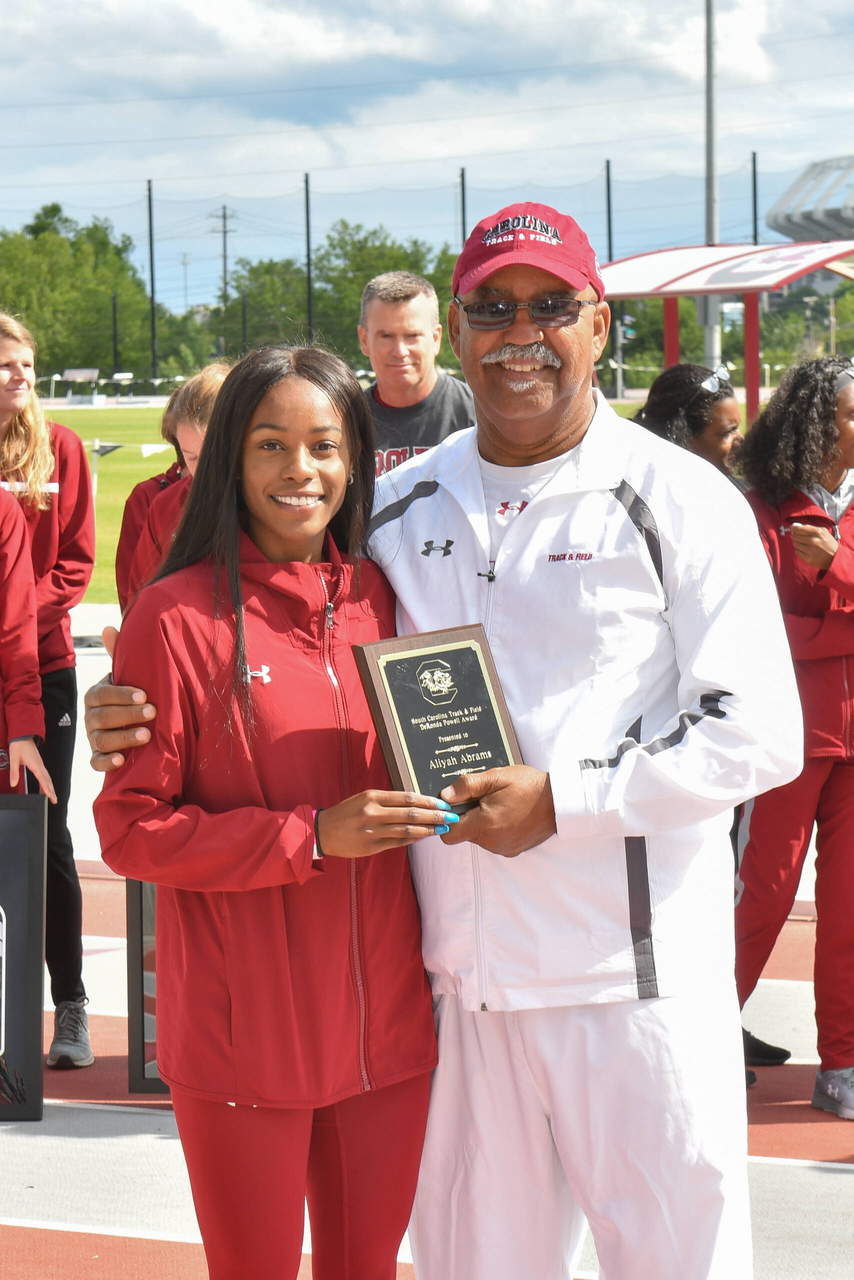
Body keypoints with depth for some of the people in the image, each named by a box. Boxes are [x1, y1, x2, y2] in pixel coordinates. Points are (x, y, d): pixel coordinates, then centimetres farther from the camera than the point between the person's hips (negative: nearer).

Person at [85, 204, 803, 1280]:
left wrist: (562, 800, -15)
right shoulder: (398, 509, 11)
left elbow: (758, 735, -8)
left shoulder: (679, 501, -3)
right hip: (458, 979, 4)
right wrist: (147, 717, 1)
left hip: (632, 982, -4)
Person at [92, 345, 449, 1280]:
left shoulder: (381, 602, 7)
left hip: (385, 1026, 5)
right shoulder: (176, 615, -9)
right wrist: (311, 835, -18)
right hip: (244, 1036, -4)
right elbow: (129, 829, -10)